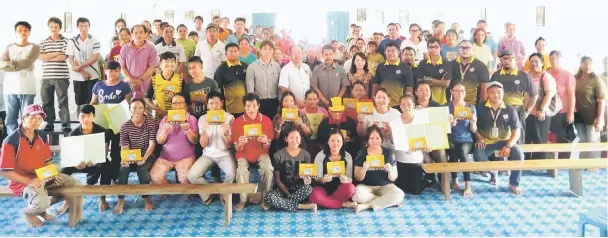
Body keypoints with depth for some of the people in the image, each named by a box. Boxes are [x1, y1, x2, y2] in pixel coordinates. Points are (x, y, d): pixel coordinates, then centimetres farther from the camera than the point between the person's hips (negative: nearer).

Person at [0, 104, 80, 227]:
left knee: (75, 184, -2)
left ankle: (41, 208, 14)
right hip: (22, 181, -7)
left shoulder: (42, 136, 3)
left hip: (43, 176, 7)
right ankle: (29, 211, 7)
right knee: (42, 202, -34)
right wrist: (29, 181, -24)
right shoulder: (11, 140, -17)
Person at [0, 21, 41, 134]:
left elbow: (26, 63, -11)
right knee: (10, 118, 4)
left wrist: (9, 63, -3)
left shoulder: (34, 47, 5)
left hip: (26, 88, -3)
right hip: (10, 87, 3)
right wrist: (18, 64, -14)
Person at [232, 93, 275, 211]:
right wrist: (240, 144, -29)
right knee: (241, 170, -30)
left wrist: (266, 141, -26)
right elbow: (237, 149, -4)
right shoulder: (237, 122, -8)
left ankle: (265, 198, -9)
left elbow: (268, 146, -1)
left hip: (261, 152, 0)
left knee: (268, 168, -30)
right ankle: (243, 199, -8)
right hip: (244, 153, 0)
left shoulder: (266, 120, -6)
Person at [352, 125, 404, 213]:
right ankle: (387, 201, -16)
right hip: (366, 186, -1)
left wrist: (390, 170, -20)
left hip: (385, 186, 1)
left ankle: (366, 206, -22)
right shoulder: (361, 153, -2)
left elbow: (393, 178, 1)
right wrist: (364, 169, -23)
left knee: (399, 194, -30)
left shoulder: (388, 153, 0)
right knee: (357, 194, -34)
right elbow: (358, 178, -3)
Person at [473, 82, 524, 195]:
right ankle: (493, 172, 7)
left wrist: (508, 146, -18)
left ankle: (514, 183, -3)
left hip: (504, 141, 1)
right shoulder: (480, 108, -2)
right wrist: (478, 137, -13)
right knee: (478, 156, -29)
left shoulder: (510, 109, -1)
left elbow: (517, 131, -4)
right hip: (486, 141, 0)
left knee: (518, 154, -27)